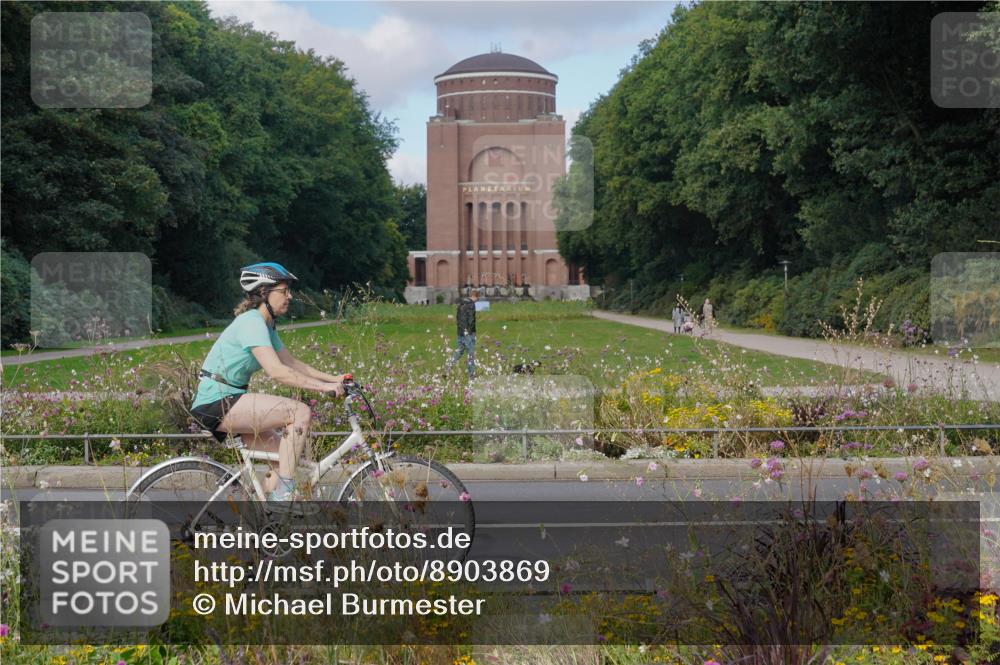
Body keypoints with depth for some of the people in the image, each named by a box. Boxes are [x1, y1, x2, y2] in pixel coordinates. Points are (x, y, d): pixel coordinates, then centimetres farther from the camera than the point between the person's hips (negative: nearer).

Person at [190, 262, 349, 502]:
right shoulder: (252, 322, -16)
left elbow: (291, 363, 18)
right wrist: (322, 386, -25)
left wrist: (333, 378, 9)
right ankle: (283, 494, -14)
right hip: (219, 402, -10)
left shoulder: (266, 325, 15)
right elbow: (276, 371, -26)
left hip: (228, 402, 10)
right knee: (300, 412, -18)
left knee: (286, 456, 8)